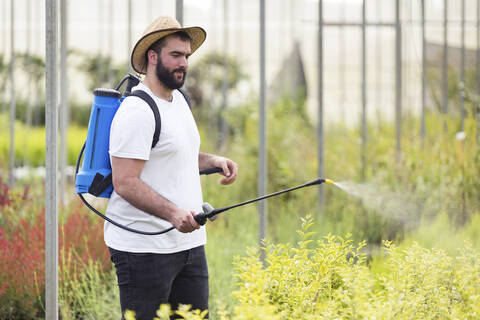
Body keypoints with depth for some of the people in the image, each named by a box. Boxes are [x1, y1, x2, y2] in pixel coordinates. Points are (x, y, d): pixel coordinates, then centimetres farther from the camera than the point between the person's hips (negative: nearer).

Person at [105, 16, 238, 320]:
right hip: (144, 249, -9)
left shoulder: (179, 100, 16)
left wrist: (213, 161, 11)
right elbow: (125, 182, -20)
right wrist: (172, 213, -30)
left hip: (189, 242, 9)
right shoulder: (137, 112, -14)